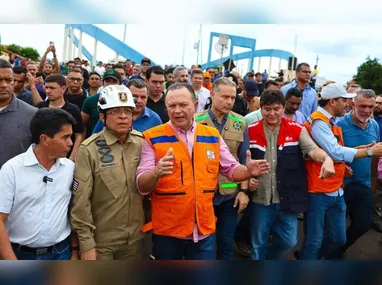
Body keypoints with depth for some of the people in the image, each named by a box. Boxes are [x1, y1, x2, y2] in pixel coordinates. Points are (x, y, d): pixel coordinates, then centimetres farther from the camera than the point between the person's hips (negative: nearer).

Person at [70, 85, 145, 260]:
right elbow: (81, 200, -13)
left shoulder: (142, 143, -3)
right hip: (101, 240, -4)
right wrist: (86, 242, -12)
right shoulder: (90, 149, -15)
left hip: (134, 237, 4)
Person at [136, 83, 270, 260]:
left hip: (204, 229, 2)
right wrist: (156, 173, -34)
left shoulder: (212, 136, 3)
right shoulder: (153, 138, -8)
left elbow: (231, 169, 10)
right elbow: (142, 185, -12)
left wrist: (248, 171, -12)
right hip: (167, 230, -2)